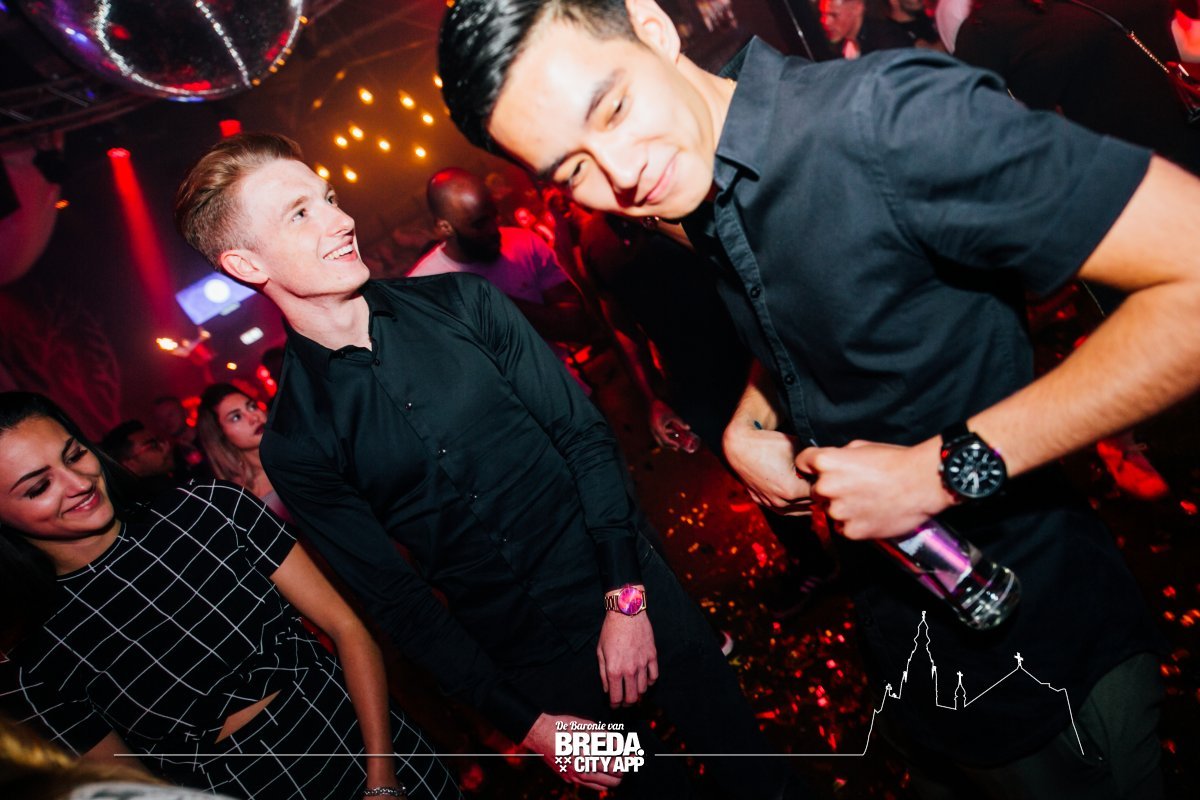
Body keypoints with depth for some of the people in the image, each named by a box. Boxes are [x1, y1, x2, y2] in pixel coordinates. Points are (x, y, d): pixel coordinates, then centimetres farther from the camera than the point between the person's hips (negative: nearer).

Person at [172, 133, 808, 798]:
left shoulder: (460, 303, -5)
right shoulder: (293, 444, -8)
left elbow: (583, 433, -5)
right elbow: (395, 598, -4)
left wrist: (624, 594, -13)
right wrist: (523, 721, -5)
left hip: (629, 594, 1)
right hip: (531, 665, -1)